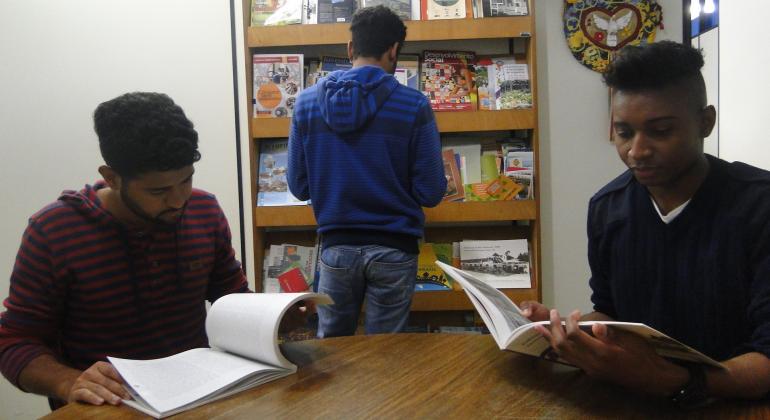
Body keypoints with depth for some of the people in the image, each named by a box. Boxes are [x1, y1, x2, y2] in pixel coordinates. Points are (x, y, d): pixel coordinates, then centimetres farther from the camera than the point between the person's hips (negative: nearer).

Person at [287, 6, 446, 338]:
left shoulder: (307, 102, -2)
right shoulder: (413, 105, -10)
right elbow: (431, 192, -8)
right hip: (393, 248, -2)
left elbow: (298, 186, 1)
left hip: (336, 247, 2)